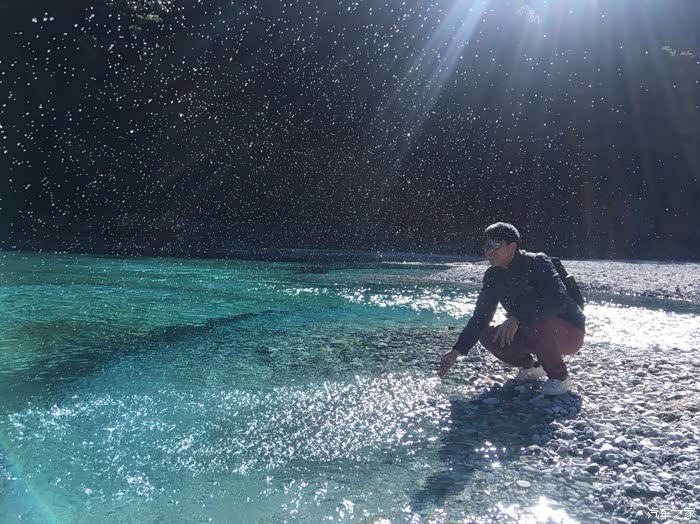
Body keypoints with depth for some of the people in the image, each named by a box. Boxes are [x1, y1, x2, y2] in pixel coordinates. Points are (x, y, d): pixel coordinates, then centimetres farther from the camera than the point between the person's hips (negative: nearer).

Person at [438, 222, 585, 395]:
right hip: (532, 335, 6)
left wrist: (517, 319, -45)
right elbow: (480, 316, -1)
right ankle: (530, 367, 12)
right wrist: (457, 350, -10)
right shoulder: (493, 276, -3)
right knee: (488, 336, -13)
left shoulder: (537, 262, -23)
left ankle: (560, 377, -13)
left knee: (536, 322, -37)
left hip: (569, 332, -6)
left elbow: (558, 300, -38)